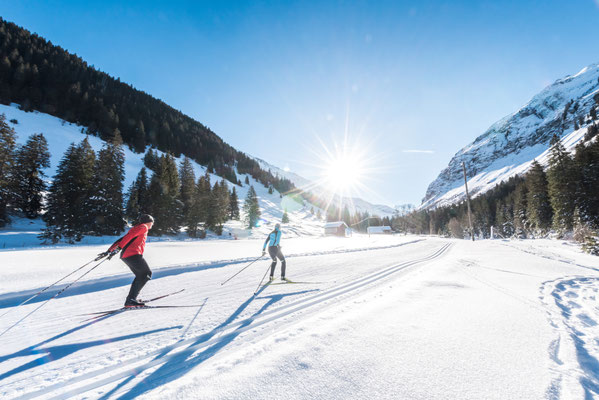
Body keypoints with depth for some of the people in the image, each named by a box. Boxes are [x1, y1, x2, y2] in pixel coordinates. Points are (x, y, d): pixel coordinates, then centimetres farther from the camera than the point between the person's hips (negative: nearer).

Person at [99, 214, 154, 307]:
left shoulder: (135, 228, 28)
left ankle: (131, 298, 13)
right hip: (133, 255, -9)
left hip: (125, 256, 9)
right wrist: (119, 248, -22)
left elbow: (122, 239, 22)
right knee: (147, 274, -2)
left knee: (140, 276, 18)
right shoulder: (143, 227, 1)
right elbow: (129, 236, -14)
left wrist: (109, 251, 19)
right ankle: (131, 299, -8)